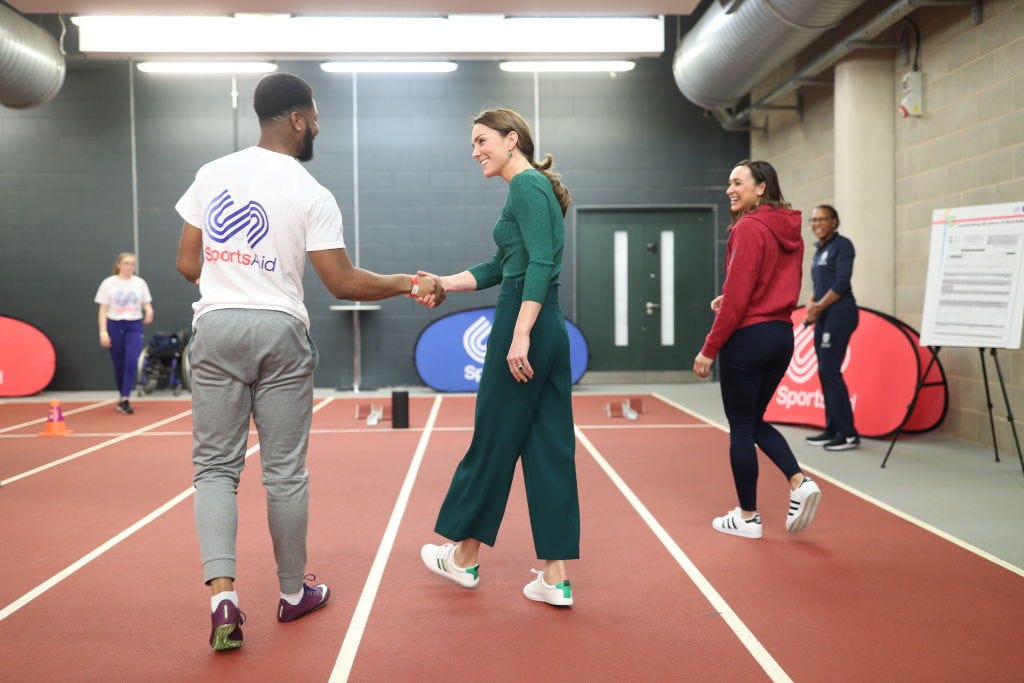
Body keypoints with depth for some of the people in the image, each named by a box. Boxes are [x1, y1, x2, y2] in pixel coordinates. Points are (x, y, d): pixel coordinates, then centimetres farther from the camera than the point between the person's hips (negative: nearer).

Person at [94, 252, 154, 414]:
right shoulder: (108, 283, 0)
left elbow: (146, 304, 12)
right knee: (119, 365, 5)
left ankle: (124, 400, -14)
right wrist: (103, 332, -7)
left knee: (131, 362, -16)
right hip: (115, 326, 0)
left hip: (134, 326, 0)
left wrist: (149, 310, -13)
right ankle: (123, 398, 22)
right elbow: (103, 309, 0)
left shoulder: (140, 283, 4)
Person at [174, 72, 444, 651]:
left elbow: (187, 265, 7)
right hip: (279, 331, -3)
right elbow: (344, 283, -8)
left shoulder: (212, 174, 5)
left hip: (215, 326, 3)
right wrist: (411, 284, 5)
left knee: (216, 466, 8)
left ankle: (223, 592, -5)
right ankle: (294, 592, 21)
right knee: (286, 472, 8)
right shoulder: (311, 195, -7)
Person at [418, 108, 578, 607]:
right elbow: (498, 268, 25)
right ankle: (555, 578, 11)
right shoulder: (532, 187, 21)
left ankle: (464, 557, 23)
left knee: (493, 442, 5)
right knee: (548, 450, 7)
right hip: (551, 330, 9)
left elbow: (541, 264, -20)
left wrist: (520, 335, -25)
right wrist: (442, 283, 18)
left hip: (524, 324, -9)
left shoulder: (527, 184, -8)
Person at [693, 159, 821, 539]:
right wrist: (729, 300, 10)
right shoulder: (790, 230, 11)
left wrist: (710, 348, -14)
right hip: (782, 335, 8)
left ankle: (748, 517, 13)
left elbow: (737, 294, -18)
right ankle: (800, 482, 4)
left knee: (741, 427, 4)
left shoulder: (749, 227, -14)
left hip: (748, 337, -8)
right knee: (755, 421, 21)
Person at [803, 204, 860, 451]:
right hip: (823, 317, 9)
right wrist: (811, 305, 1)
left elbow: (842, 282, -15)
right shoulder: (819, 251, 17)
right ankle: (832, 430, 15)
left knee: (829, 371, -11)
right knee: (825, 373, 8)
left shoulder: (842, 245, -7)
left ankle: (849, 433, -6)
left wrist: (819, 307, -11)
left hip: (840, 315, -9)